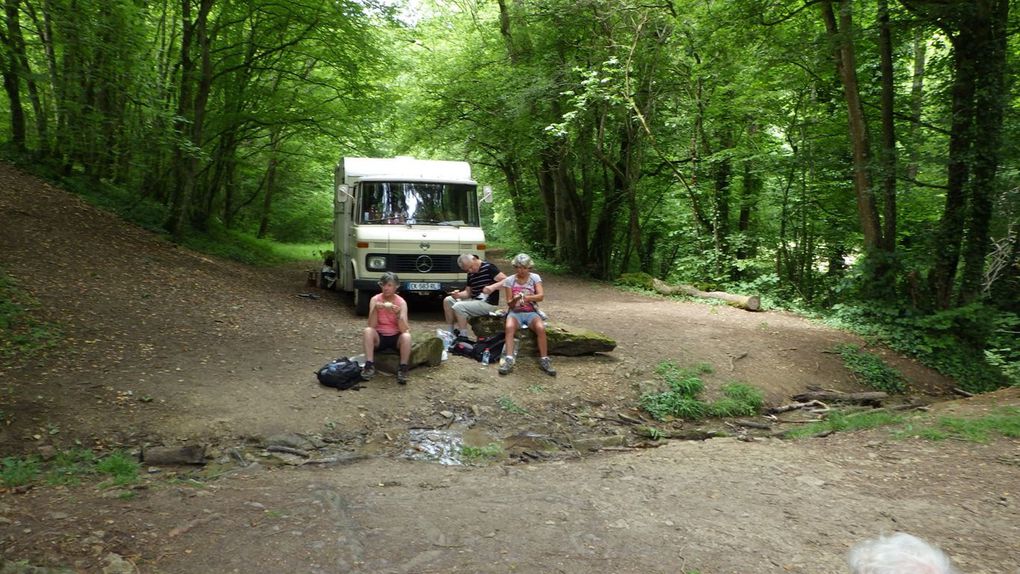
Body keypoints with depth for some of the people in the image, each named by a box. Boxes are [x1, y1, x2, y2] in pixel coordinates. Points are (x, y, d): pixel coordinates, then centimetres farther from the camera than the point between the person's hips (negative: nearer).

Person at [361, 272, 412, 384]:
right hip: (379, 337, 1)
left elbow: (404, 329, -19)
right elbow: (371, 326, -17)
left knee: (406, 336, -32)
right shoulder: (375, 300, -7)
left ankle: (403, 369, -29)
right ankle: (369, 366, -30)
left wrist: (398, 314, -36)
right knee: (368, 330, -29)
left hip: (396, 338, -1)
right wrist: (375, 309, -32)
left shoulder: (401, 302, -10)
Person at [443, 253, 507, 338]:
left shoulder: (488, 268, -11)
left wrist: (493, 287, -33)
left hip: (488, 303, -9)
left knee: (458, 307, -24)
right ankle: (452, 332, 7)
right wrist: (458, 295, -7)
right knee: (448, 300, 7)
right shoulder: (470, 274, 13)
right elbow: (468, 292, 15)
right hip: (474, 300, 9)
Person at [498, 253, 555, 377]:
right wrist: (515, 300, -26)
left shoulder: (535, 278, 1)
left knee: (541, 328, -32)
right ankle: (509, 360, -38)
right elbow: (509, 304, -2)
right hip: (515, 312, 0)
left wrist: (526, 297, -31)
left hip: (531, 312, 0)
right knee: (509, 327, -34)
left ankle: (544, 360, -23)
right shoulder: (509, 280, 1)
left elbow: (541, 296, -13)